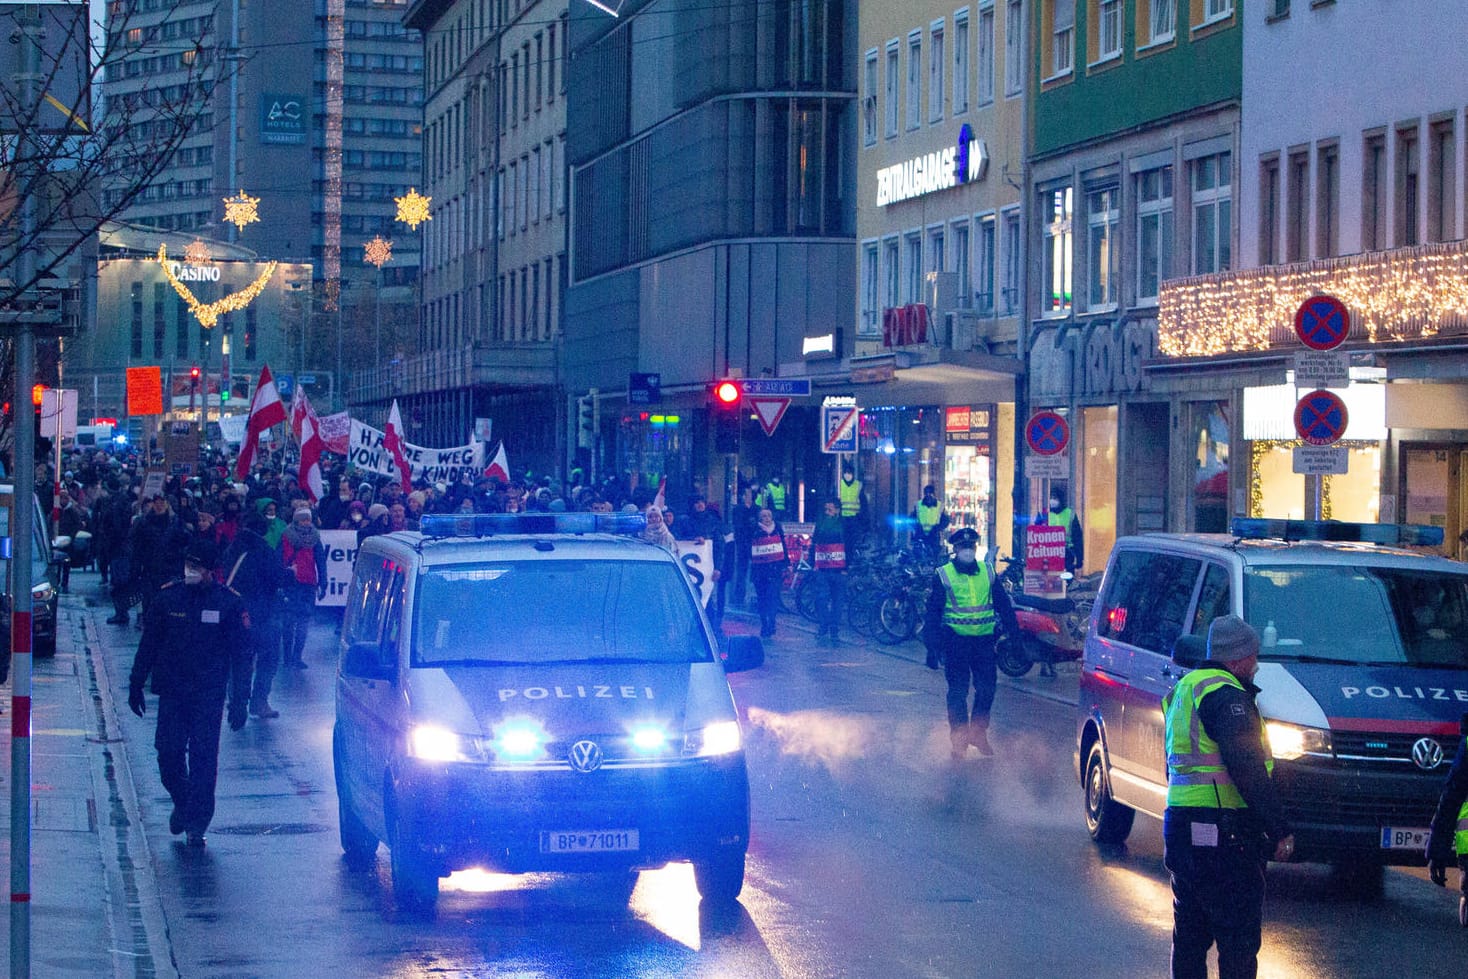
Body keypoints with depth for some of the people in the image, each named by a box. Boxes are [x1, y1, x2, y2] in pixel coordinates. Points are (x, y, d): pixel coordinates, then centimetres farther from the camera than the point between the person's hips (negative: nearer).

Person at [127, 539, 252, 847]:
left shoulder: (229, 603, -2)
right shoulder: (168, 596, 3)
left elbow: (241, 654, 2)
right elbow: (149, 643, 12)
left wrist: (239, 700, -2)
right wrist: (136, 683, 11)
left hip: (209, 695, -2)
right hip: (172, 692, 2)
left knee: (203, 759, -3)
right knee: (168, 753, -2)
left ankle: (197, 824, 7)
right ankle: (182, 803, 25)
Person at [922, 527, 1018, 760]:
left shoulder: (987, 572, 10)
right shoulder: (943, 575, 1)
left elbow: (1003, 603, 15)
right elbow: (932, 612, 1)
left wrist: (1014, 633, 9)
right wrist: (932, 646, -6)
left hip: (984, 640, 3)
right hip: (956, 641, -3)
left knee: (986, 689, 3)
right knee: (958, 692, -1)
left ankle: (978, 733, 20)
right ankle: (958, 740, 6)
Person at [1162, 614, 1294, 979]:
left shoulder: (1183, 691, 19)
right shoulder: (1226, 695, -14)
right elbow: (1246, 768, -21)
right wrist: (1280, 829, -18)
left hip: (1179, 824, 10)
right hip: (1223, 838, -10)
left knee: (1190, 935, 16)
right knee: (1239, 939, -6)